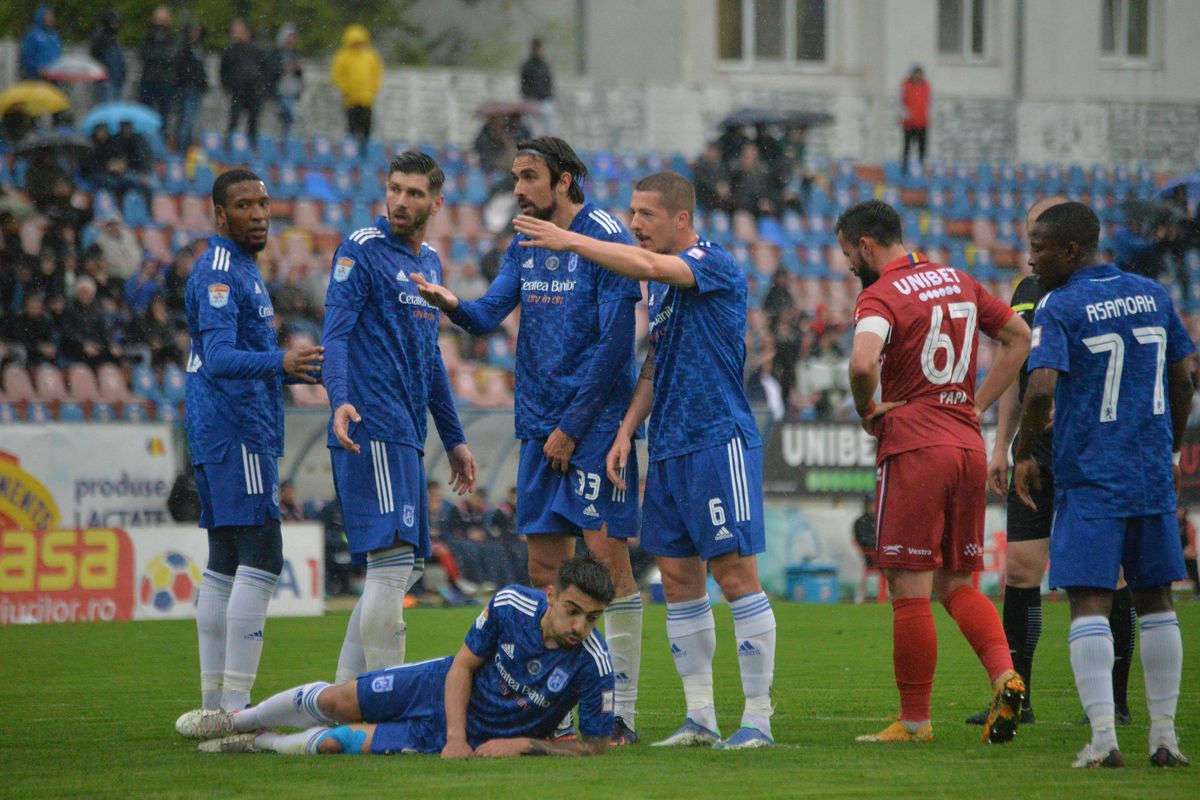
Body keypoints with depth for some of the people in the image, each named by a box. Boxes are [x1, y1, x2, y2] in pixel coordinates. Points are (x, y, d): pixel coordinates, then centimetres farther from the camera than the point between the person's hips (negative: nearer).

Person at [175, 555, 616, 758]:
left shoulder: (594, 667, -31)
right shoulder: (511, 604, -24)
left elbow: (595, 745, -19)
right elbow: (464, 664, -10)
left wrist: (522, 744, -28)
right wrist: (456, 736, -21)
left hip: (482, 738, -2)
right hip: (444, 687, 2)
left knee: (336, 740, -8)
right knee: (331, 700, 10)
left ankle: (260, 743, 24)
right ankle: (238, 720, 41)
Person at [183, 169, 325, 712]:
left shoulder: (241, 268, 20)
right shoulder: (218, 271, -13)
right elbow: (219, 358, -26)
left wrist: (299, 372, 37)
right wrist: (280, 362, -41)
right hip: (236, 430, -11)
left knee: (224, 565, 10)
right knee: (261, 560, -15)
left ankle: (215, 704, 12)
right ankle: (234, 705, -20)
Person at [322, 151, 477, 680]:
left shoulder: (429, 262, 20)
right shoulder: (362, 250, -5)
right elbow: (336, 333, -14)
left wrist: (454, 438, 27)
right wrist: (340, 400, -32)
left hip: (406, 434, 9)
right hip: (373, 428, -9)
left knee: (395, 570, 9)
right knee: (392, 561, -14)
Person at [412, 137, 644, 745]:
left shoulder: (606, 239, -10)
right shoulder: (525, 244, 13)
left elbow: (615, 344, -14)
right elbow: (488, 316, 7)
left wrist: (572, 427, -14)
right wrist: (450, 304, -16)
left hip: (596, 422, -7)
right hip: (539, 426, 7)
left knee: (607, 554, -9)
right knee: (543, 567, 6)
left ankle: (621, 711, -6)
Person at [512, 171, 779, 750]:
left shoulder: (715, 264, -11)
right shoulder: (661, 283, 16)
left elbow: (646, 266, -28)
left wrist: (568, 241, -25)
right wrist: (626, 431, 11)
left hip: (718, 441, -9)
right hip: (667, 449, 9)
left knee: (735, 573, -8)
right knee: (679, 579, 7)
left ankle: (758, 718, -5)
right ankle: (700, 718, 12)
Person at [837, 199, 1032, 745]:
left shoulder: (881, 296, -9)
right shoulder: (958, 283, 14)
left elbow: (862, 362, -28)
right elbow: (1019, 337, 23)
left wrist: (866, 412, -8)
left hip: (913, 449, -7)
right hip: (968, 447, 7)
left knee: (910, 591, -1)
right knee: (957, 586, 14)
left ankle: (914, 721, 3)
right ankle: (1004, 675, -8)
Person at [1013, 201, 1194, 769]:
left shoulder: (1058, 309, -9)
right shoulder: (1153, 296, 8)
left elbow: (1041, 390, -21)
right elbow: (1182, 382, 13)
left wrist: (1023, 455, -5)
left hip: (1090, 480, -5)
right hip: (1153, 476, 5)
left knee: (1090, 602, -6)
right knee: (1155, 600, 11)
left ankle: (1103, 738, -14)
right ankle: (1164, 736, 10)